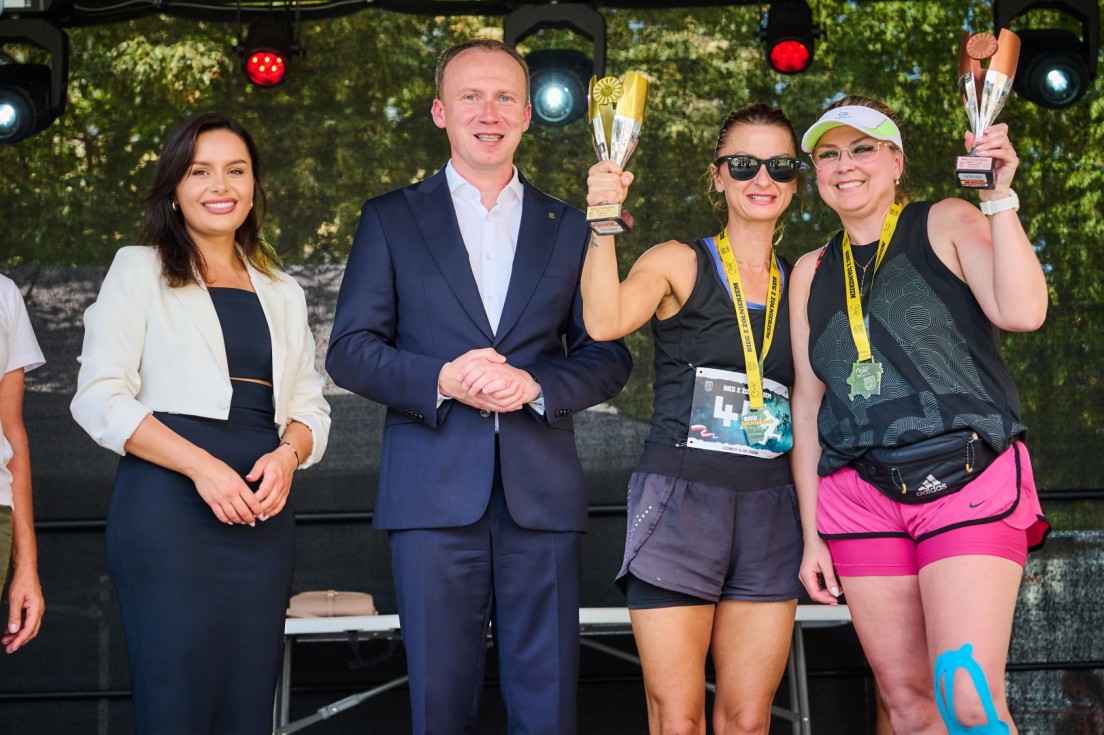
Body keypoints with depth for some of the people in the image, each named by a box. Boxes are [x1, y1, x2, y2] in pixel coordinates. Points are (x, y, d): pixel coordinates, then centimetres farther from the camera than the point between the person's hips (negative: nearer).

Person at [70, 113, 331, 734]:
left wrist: (287, 455, -6)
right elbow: (99, 398, -3)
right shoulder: (140, 270, 7)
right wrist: (202, 465, -15)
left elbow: (309, 405, 19)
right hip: (169, 506, -4)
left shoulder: (283, 293, 21)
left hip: (262, 513, 4)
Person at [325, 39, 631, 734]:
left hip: (542, 494, 1)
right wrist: (441, 381, -14)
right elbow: (350, 350, 4)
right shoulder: (391, 219, 9)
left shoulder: (571, 228, 13)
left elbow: (609, 357, 9)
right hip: (433, 491, -1)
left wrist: (534, 384, -11)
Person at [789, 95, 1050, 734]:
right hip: (861, 500, 4)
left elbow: (1023, 311, -11)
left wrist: (999, 196, -12)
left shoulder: (947, 224, 6)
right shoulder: (813, 272, 17)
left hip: (968, 484, -4)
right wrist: (812, 533, 13)